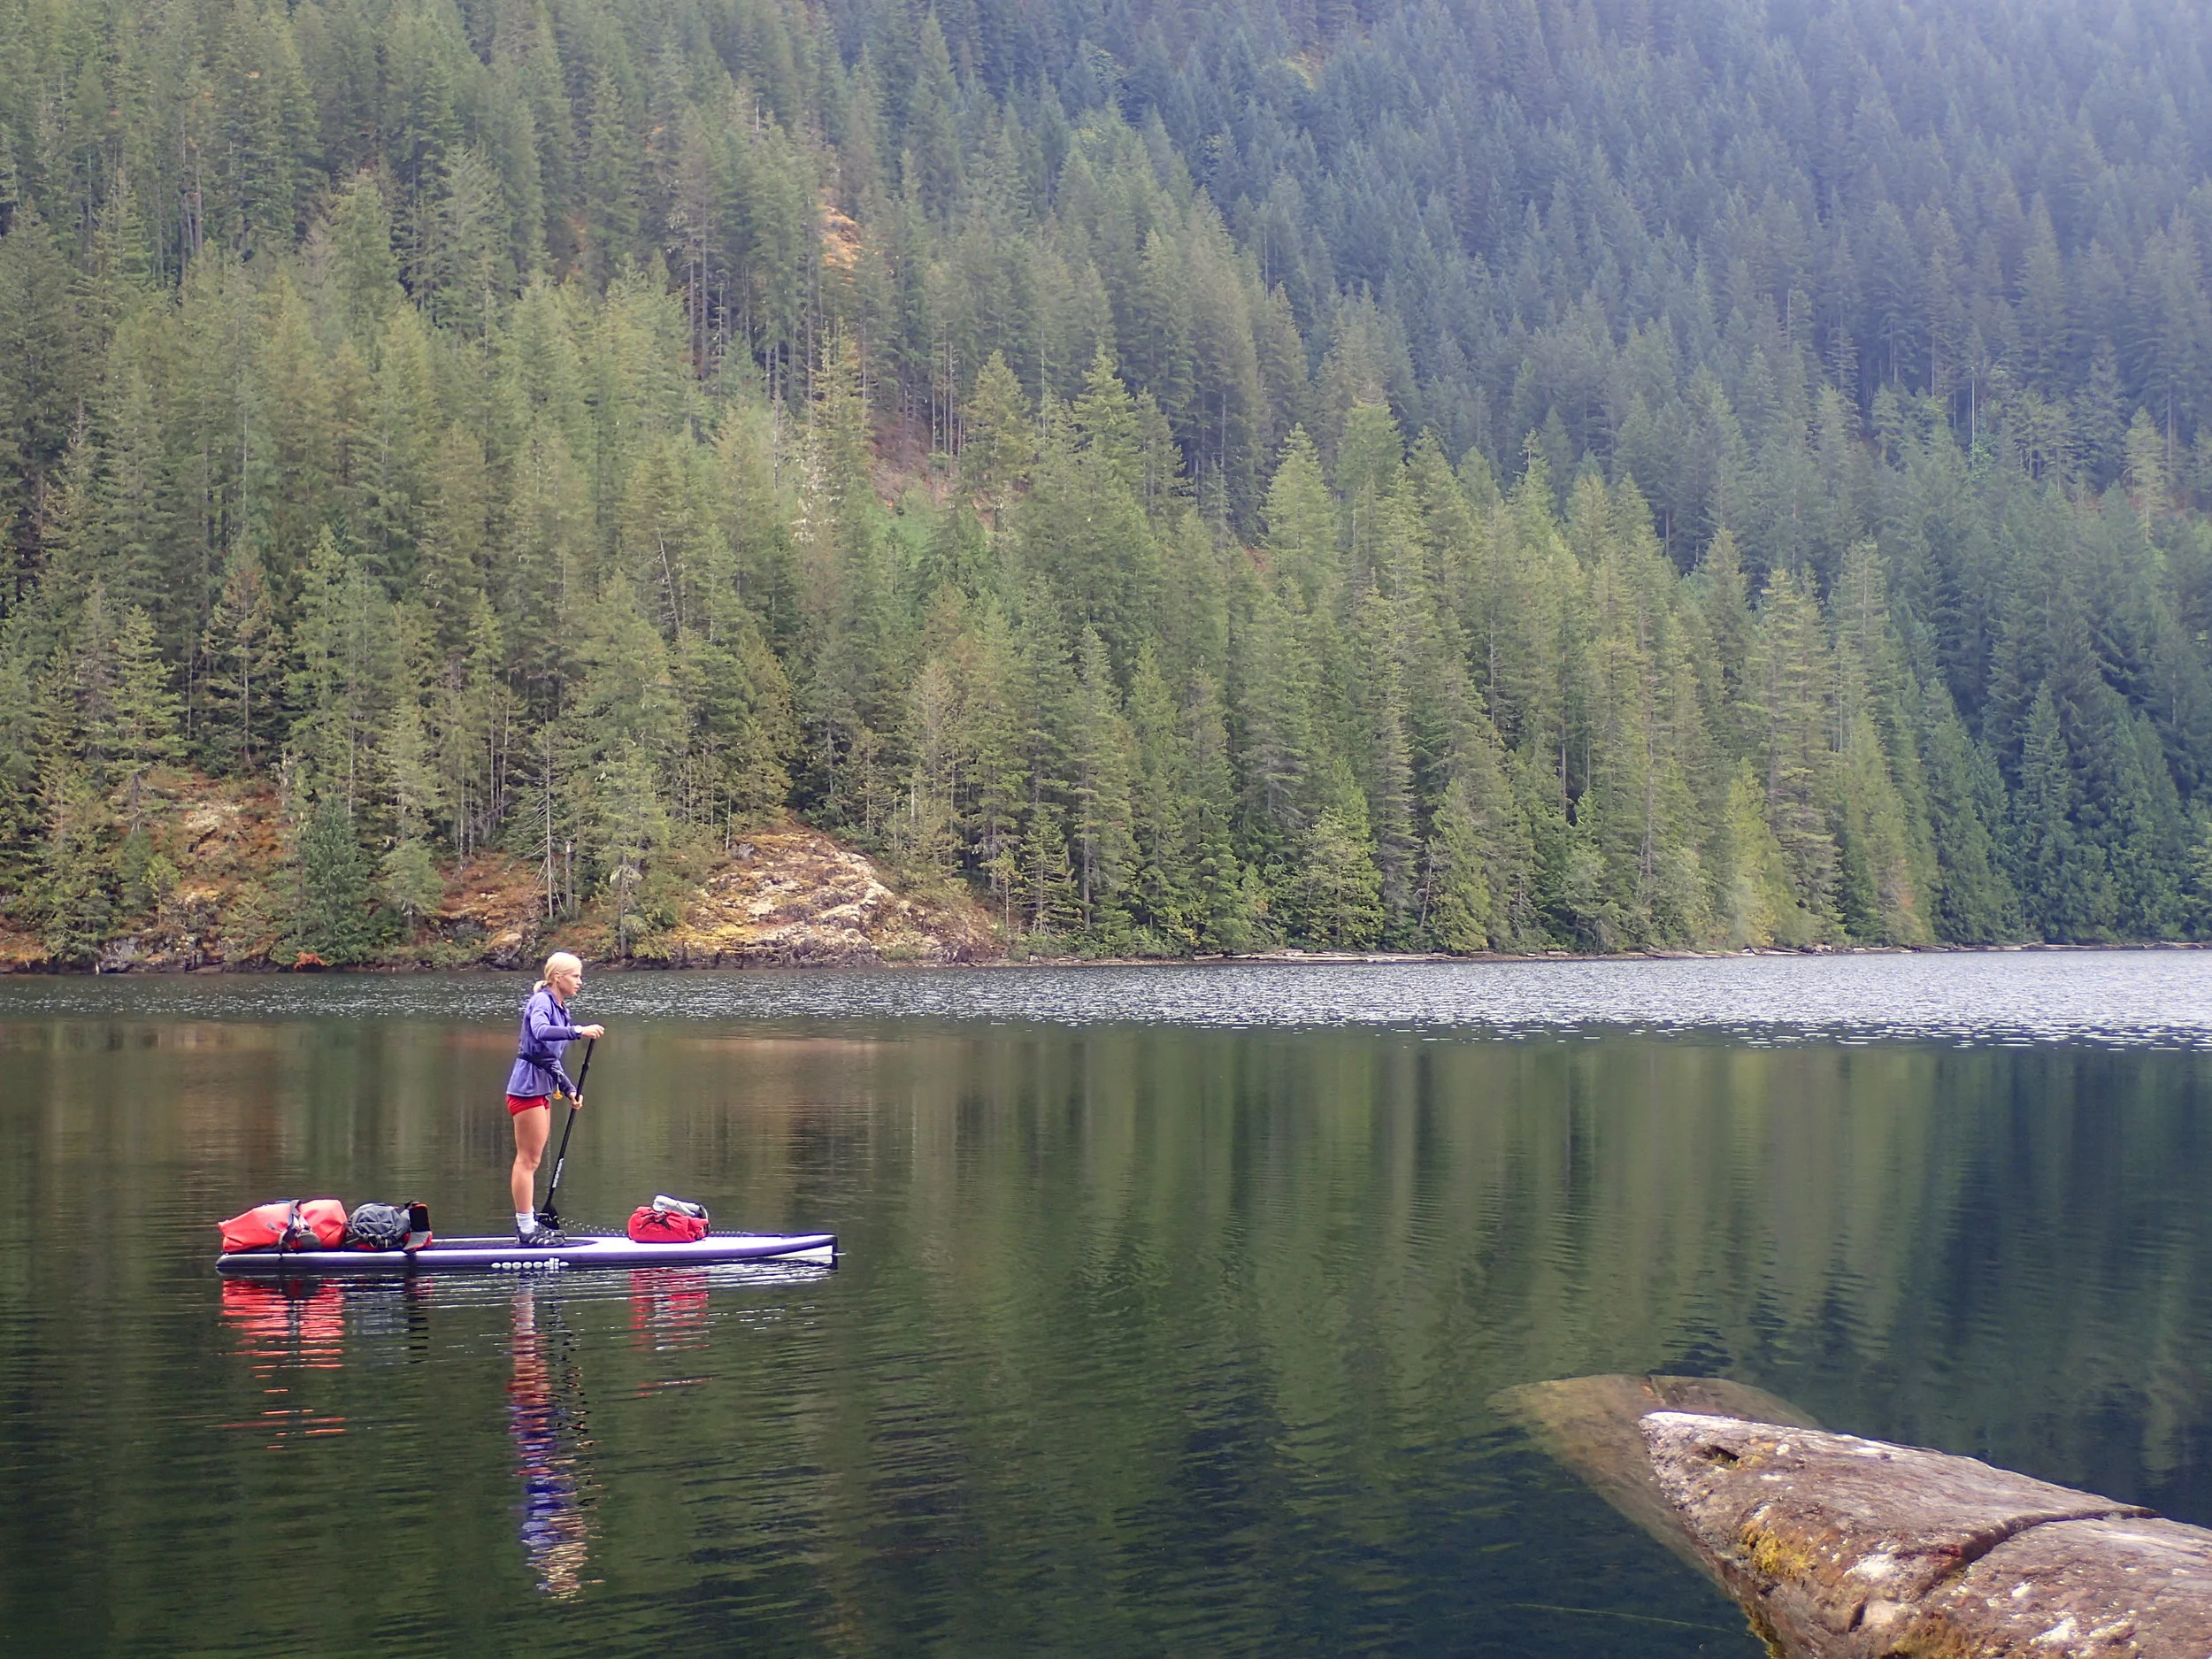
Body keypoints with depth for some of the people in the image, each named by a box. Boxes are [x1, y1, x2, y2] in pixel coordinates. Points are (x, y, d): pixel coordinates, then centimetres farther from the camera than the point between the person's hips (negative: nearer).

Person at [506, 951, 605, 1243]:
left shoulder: (559, 1008, 15)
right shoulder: (541, 1001, -12)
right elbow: (540, 1031, -36)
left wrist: (569, 1090, 13)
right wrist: (579, 1031, -42)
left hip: (541, 1089, 10)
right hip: (527, 1087, -10)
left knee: (531, 1160, 15)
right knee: (528, 1159, -6)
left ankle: (528, 1224, 23)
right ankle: (526, 1229, -3)